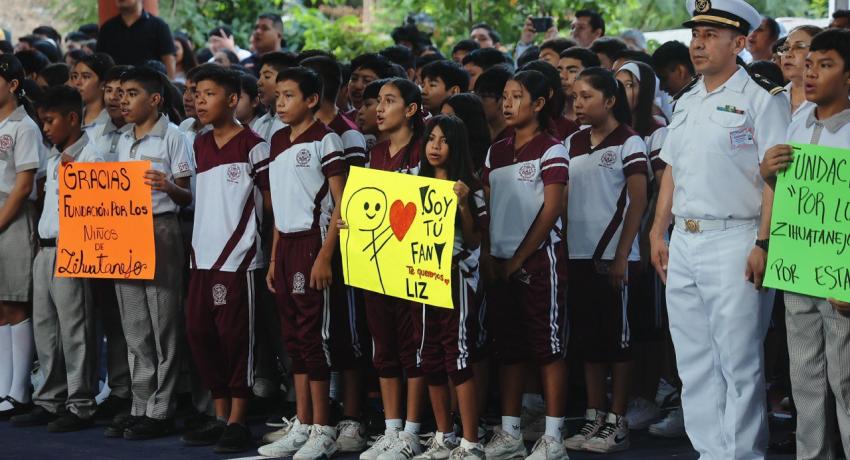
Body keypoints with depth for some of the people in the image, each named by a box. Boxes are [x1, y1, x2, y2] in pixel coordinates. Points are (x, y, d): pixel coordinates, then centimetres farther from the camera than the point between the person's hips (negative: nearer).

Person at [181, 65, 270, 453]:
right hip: (202, 256, 7)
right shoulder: (200, 146, 14)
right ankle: (220, 417, 17)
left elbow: (271, 199, -5)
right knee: (199, 333, 7)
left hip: (238, 257, -7)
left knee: (235, 335, -4)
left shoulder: (252, 146, -7)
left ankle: (238, 422, 2)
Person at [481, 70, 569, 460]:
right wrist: (487, 254, 0)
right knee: (508, 348, 10)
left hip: (539, 259, -7)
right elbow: (484, 206, 14)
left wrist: (518, 259, -11)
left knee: (548, 346, -3)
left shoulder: (551, 151, -6)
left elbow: (552, 210, -11)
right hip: (500, 263, 7)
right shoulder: (496, 152, 14)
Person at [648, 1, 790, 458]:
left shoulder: (760, 99, -7)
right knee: (694, 364, 10)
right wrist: (658, 233, 17)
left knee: (739, 364, -4)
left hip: (734, 243, -8)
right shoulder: (687, 103, 17)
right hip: (683, 245, 8)